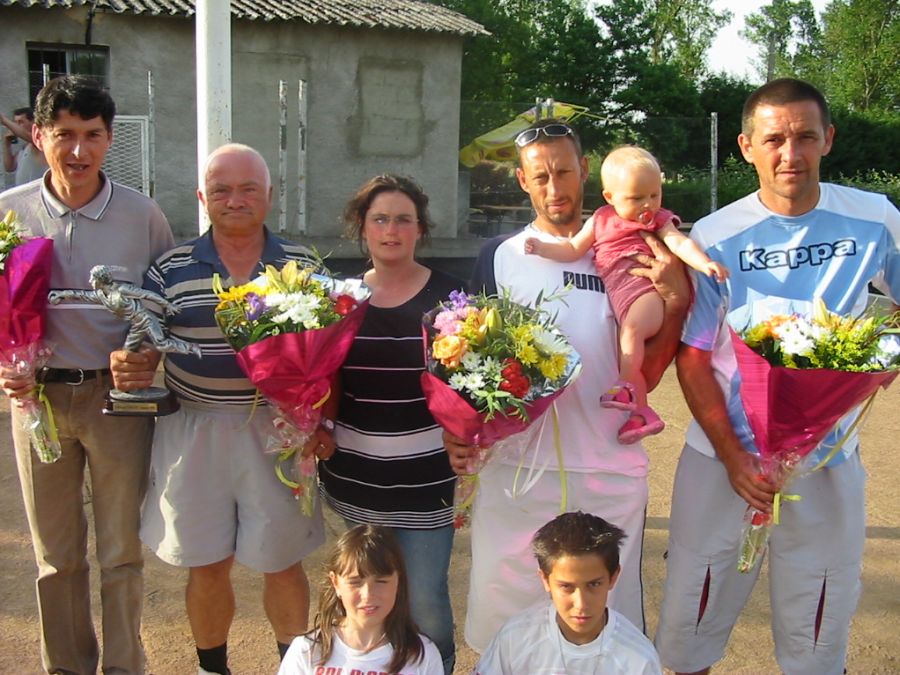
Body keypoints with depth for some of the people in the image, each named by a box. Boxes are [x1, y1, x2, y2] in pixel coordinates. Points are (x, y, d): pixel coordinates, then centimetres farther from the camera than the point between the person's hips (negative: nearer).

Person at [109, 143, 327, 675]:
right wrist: (128, 367, -19)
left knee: (282, 564, 10)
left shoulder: (302, 266, 1)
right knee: (205, 567, 12)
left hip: (276, 432, 0)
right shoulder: (171, 268, 1)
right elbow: (143, 350, 4)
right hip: (195, 433, 1)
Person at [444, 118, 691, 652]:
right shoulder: (500, 257, 3)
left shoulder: (627, 256, 3)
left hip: (611, 472, 0)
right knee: (508, 617, 11)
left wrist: (676, 301, -14)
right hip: (516, 468, 0)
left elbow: (645, 375, 0)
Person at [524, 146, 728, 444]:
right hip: (619, 297, 5)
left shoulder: (659, 220, 11)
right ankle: (641, 412, 8)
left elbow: (680, 243, -5)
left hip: (649, 291, -5)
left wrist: (706, 263, -23)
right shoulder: (600, 221, 19)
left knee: (630, 330, -30)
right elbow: (573, 250, 22)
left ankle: (627, 387, -21)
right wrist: (542, 248, 8)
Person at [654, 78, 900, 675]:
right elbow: (691, 357, -5)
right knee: (689, 626, 9)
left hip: (829, 460, 1)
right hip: (724, 456, -1)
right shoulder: (715, 238, -8)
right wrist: (733, 456, -13)